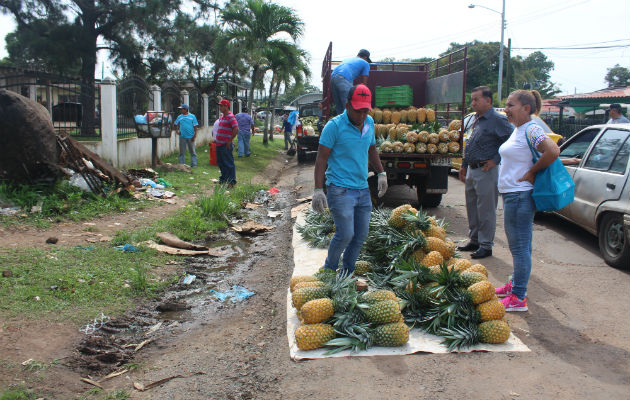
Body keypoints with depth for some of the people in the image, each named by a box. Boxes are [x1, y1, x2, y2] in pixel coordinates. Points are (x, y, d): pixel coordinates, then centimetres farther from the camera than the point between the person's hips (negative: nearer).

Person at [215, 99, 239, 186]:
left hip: (226, 145, -10)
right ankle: (224, 178, 28)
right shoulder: (222, 117, 17)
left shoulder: (230, 116, -13)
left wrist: (229, 141, -19)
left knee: (229, 163, -4)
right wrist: (217, 139, 19)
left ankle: (232, 181, 1)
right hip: (219, 144, 10)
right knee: (220, 163, 17)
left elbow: (236, 129, -21)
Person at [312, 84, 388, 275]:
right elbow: (321, 159, -11)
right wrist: (318, 190, -17)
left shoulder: (369, 123, 9)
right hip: (340, 190, -7)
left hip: (363, 189, 7)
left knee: (361, 235, 8)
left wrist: (381, 173, 24)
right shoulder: (335, 125, -11)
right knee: (345, 234, -10)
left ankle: (347, 274, 24)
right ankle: (329, 271, 14)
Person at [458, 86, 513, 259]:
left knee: (485, 210, -1)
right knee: (472, 208, 16)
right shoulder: (477, 120, 15)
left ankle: (486, 245, 8)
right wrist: (464, 166, 24)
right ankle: (474, 241, 28)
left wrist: (496, 160, -17)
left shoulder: (497, 120, -12)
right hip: (472, 171, 9)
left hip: (486, 172, -9)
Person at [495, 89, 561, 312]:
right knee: (518, 244, 19)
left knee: (519, 246, -5)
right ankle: (516, 284, 33)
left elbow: (553, 151, -28)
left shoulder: (531, 129, -15)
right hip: (512, 194, 10)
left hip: (520, 196, -10)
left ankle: (518, 298, 1)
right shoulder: (518, 129, 15)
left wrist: (532, 172, -18)